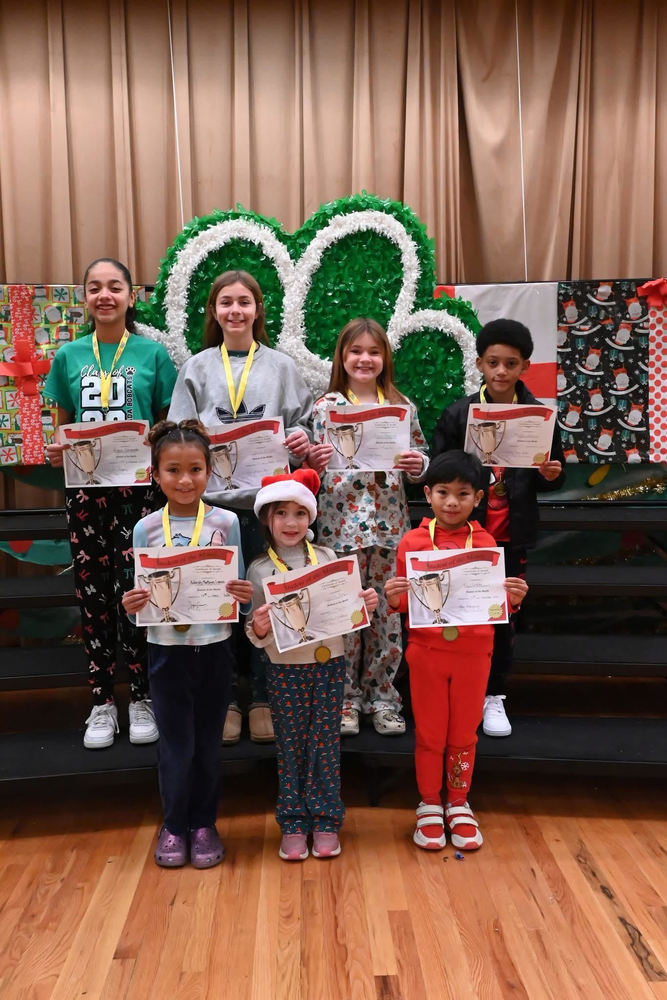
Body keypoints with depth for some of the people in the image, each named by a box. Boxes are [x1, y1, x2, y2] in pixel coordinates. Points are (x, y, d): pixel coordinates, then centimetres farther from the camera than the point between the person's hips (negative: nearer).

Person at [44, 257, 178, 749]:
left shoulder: (152, 353, 3)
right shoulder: (69, 355, 9)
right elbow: (64, 423, 14)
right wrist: (56, 449, -6)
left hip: (138, 484, -2)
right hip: (85, 486, 2)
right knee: (93, 592, 7)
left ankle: (141, 698, 16)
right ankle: (102, 701, 20)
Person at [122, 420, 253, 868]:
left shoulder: (226, 522, -4)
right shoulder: (146, 528, -3)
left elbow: (238, 590, 1)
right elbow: (141, 599, 2)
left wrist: (244, 595, -20)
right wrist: (131, 607, -19)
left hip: (214, 649, 0)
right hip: (167, 650, 0)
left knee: (208, 743, 13)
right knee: (176, 744, 9)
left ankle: (204, 824, 32)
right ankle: (174, 826, 31)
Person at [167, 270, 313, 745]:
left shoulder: (282, 366, 9)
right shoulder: (197, 368, 9)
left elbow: (304, 425, 9)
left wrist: (301, 440, -12)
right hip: (213, 498, 0)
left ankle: (264, 698, 20)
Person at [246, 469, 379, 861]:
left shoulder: (328, 557, 0)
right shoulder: (259, 569, -3)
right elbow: (258, 636, -1)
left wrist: (366, 604, -11)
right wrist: (258, 629, -23)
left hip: (330, 665, 1)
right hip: (285, 670, -1)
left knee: (325, 745, 9)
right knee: (291, 747, 8)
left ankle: (326, 820, 22)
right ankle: (293, 824, 21)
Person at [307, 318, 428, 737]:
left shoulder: (402, 405, 6)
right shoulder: (325, 406, 1)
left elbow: (422, 458, 11)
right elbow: (311, 471, 1)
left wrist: (417, 464, -10)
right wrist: (313, 462, -20)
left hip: (390, 524, 2)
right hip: (341, 524, -2)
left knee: (389, 611, 8)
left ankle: (382, 696, 23)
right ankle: (345, 697, 21)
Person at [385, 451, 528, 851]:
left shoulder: (485, 542, -2)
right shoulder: (413, 541, -5)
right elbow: (406, 601, 0)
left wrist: (513, 599, -17)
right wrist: (393, 599, -22)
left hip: (473, 653, 1)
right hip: (427, 651, -1)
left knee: (464, 733, 14)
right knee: (429, 733, 12)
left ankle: (458, 804, 33)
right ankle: (430, 805, 30)